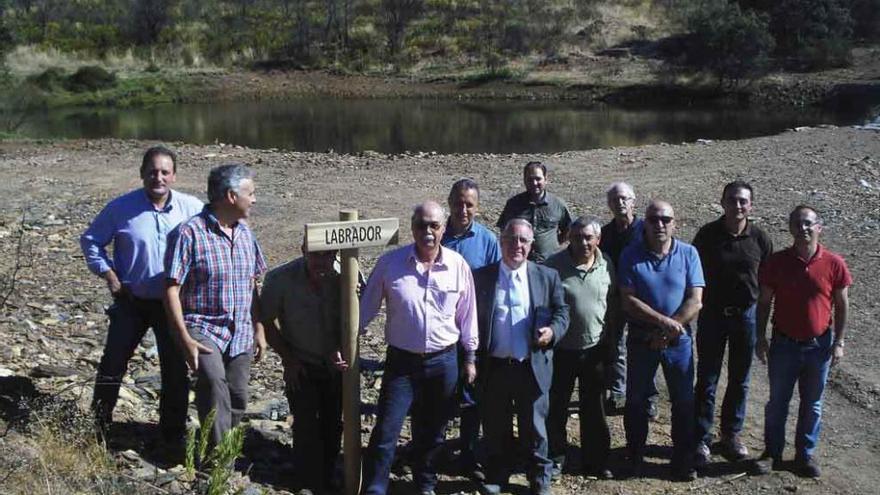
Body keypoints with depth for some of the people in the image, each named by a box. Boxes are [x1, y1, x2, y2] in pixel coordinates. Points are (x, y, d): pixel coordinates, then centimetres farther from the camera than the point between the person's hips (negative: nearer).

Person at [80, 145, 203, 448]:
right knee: (113, 363, 6)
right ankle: (98, 424, 25)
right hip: (131, 301, 0)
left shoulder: (192, 209, -8)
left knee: (176, 369, 9)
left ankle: (174, 432, 25)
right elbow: (90, 241, 3)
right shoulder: (121, 208, -9)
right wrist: (109, 276, -6)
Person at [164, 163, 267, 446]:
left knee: (237, 400, 8)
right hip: (203, 328, -6)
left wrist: (259, 329, 14)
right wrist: (185, 339, -19)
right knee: (214, 381, -28)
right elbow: (172, 288, -14)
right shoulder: (190, 233, -12)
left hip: (241, 333, 6)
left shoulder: (245, 233, 10)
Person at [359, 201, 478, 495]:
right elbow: (367, 306, -1)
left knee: (432, 432, 17)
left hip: (443, 362, 2)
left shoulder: (458, 265, -4)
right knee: (385, 434, -2)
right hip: (401, 361, -2)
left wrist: (470, 357, 8)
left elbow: (467, 315, 4)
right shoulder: (390, 263, -9)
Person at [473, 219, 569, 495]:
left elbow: (562, 311, 7)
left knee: (535, 428, 9)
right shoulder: (481, 277, 1)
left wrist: (553, 330, -14)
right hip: (493, 368, 1)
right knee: (495, 429, 13)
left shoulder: (548, 277, 3)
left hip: (533, 367, 0)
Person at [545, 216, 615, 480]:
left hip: (595, 349, 3)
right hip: (562, 349, -3)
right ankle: (555, 457, 27)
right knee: (556, 407, 10)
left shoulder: (606, 265, 0)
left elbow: (613, 304, 10)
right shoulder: (555, 264, -11)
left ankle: (595, 460, 26)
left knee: (594, 408, 13)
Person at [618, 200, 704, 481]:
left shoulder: (688, 254, -5)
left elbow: (695, 302, -9)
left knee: (684, 402, 9)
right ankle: (635, 457, 28)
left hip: (679, 341, 0)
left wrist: (666, 333, -16)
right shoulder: (631, 255, -6)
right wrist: (664, 321, -20)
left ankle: (683, 461, 24)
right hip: (641, 340, 0)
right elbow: (628, 300, -11)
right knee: (636, 400, 12)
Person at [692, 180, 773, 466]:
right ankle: (701, 439, 14)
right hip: (712, 314, -2)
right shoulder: (708, 234, -8)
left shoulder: (759, 239, -4)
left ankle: (731, 435, 29)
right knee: (707, 380, 4)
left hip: (746, 316, 2)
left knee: (739, 380, 13)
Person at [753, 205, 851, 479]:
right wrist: (761, 338, -1)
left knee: (812, 404, 13)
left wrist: (839, 342, -2)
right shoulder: (776, 262, -9)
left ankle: (805, 454, 29)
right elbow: (764, 302, 0)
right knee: (777, 401, 11)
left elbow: (841, 305, 0)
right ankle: (772, 452, 26)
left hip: (819, 345, 0)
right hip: (784, 344, 0)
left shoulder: (834, 264, -9)